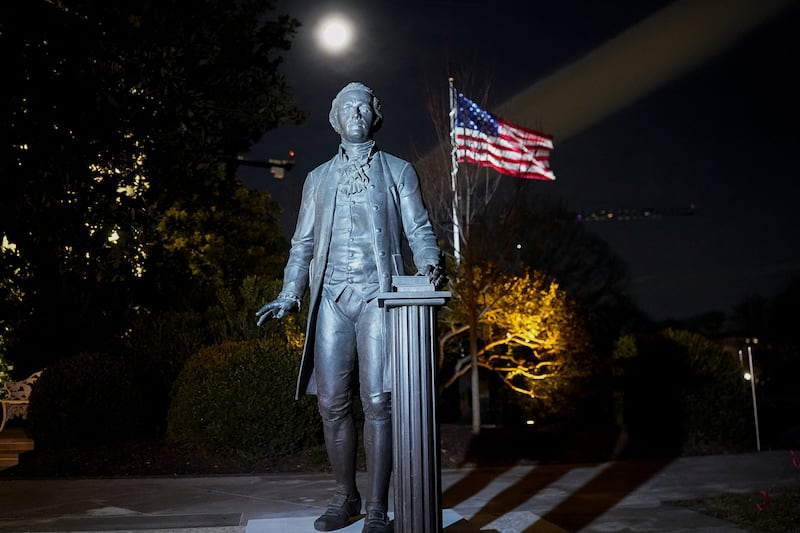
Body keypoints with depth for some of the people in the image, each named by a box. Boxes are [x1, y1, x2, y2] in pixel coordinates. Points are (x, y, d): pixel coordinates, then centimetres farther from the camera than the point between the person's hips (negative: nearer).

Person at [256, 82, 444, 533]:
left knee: (378, 402, -6)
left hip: (377, 295, -2)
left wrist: (431, 265, -17)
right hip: (331, 298, 3)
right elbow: (303, 243, 17)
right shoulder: (318, 178, 19)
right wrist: (290, 295, 4)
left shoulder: (399, 172, 13)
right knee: (332, 403, 2)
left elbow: (419, 229, 5)